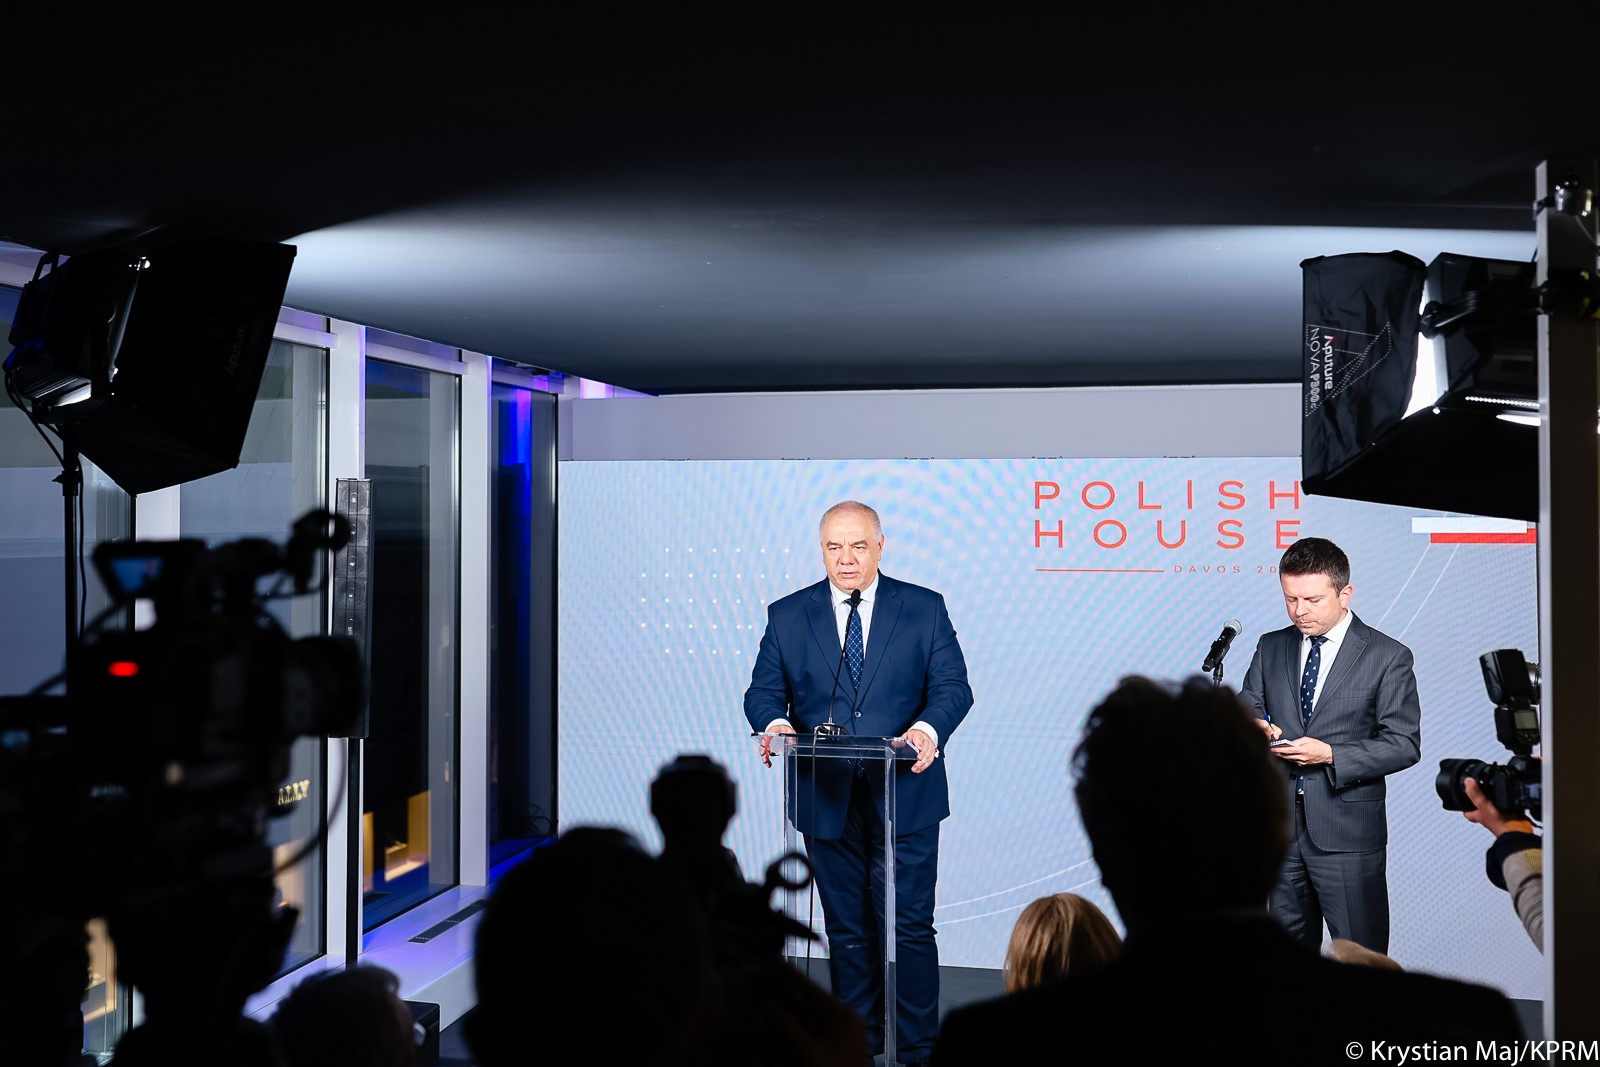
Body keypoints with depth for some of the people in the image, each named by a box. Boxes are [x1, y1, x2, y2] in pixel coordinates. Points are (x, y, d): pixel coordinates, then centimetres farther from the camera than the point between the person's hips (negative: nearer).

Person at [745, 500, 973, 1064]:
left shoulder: (925, 608, 2)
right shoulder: (787, 615, 5)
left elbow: (953, 686, -3)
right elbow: (762, 692, 3)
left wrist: (929, 728, -24)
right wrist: (775, 724, -20)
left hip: (905, 796, -1)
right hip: (826, 800, 2)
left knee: (909, 927, 0)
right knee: (847, 930, 12)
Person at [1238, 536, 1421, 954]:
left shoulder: (1387, 657, -3)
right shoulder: (1270, 648, 11)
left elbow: (1404, 744, -7)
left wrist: (1330, 755, -19)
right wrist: (1253, 728, -10)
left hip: (1346, 830, -4)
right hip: (1277, 825, 4)